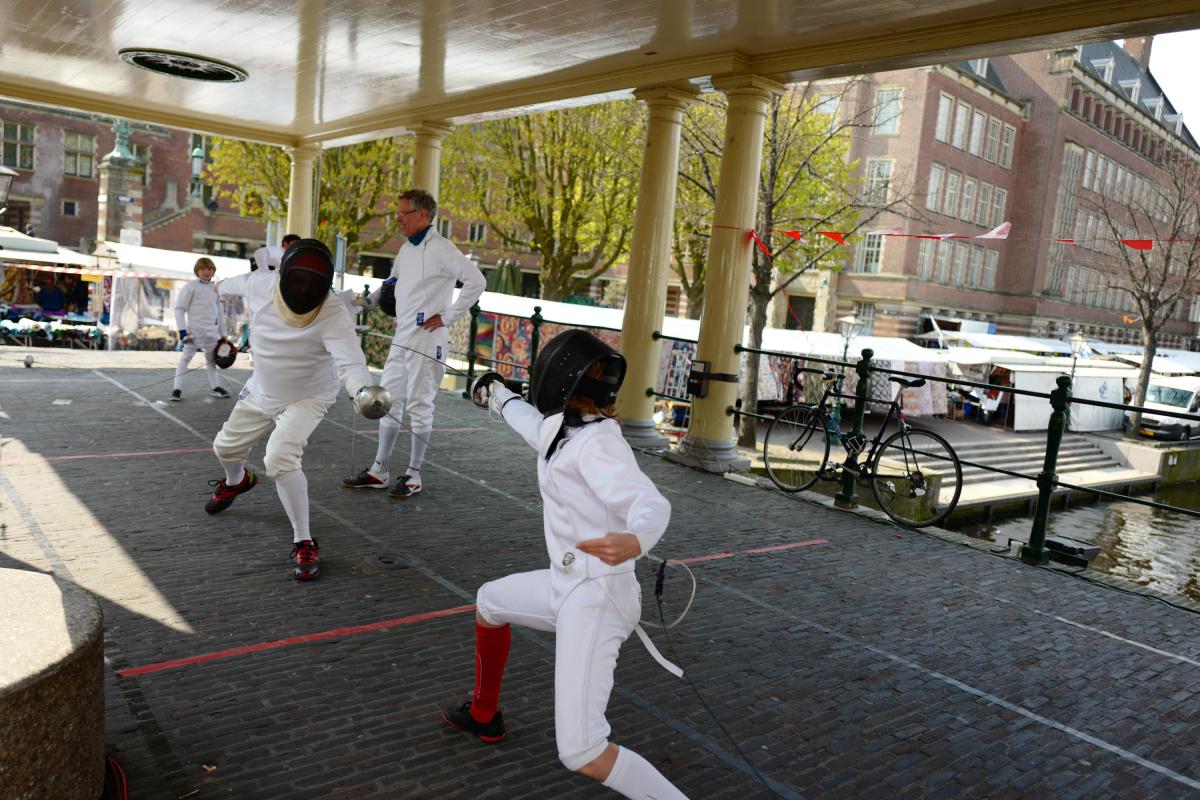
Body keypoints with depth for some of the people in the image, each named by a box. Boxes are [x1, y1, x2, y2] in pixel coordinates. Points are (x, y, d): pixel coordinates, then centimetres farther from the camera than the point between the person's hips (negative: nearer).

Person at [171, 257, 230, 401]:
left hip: (212, 330, 6)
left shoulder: (215, 288, 11)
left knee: (211, 358, 17)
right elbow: (179, 309, -8)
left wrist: (223, 334, 16)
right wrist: (182, 330, -17)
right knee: (185, 358, -9)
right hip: (194, 329, -5)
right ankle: (177, 389, -9)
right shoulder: (190, 287, -5)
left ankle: (214, 387, 30)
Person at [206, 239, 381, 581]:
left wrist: (362, 392, -72)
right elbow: (239, 283, 3)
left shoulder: (333, 313, -35)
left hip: (307, 398, -5)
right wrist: (224, 286, 27)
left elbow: (350, 363, -50)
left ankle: (305, 543, -12)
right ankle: (237, 482, 61)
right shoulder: (260, 284, -23)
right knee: (226, 448, 23)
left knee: (279, 459, -28)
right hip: (262, 391, 5)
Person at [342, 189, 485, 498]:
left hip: (426, 340, -8)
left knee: (419, 406, 0)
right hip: (401, 339, 8)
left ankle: (413, 475, 12)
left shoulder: (440, 248, -13)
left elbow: (476, 281, -21)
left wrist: (448, 316, -17)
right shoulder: (406, 249, 13)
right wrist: (367, 301, 10)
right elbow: (392, 285, 27)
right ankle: (379, 471, 21)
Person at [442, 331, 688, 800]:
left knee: (582, 756, -15)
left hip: (595, 603, -9)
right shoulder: (567, 428, 3)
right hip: (572, 587, 9)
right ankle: (484, 714, 48)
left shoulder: (597, 442, -22)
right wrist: (498, 394, 45)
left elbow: (652, 506, -34)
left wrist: (633, 542, -58)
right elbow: (532, 422, 27)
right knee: (490, 601, 30)